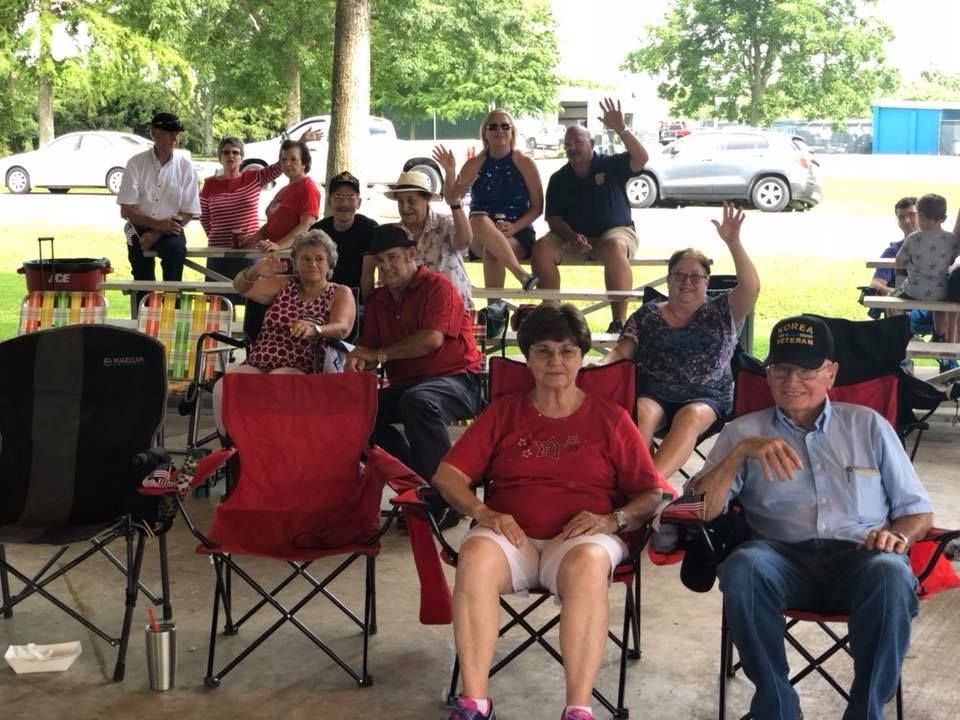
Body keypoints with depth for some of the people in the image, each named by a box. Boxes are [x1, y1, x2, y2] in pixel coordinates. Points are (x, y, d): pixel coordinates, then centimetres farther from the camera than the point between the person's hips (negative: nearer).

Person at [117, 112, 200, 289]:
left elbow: (188, 213, -2)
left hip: (170, 230, -1)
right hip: (140, 229, 1)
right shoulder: (136, 163, -4)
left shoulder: (185, 166, -2)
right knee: (143, 284, -9)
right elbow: (126, 210, -5)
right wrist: (159, 224, -19)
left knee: (176, 248, -31)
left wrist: (156, 234, -14)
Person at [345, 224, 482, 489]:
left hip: (456, 379, -7)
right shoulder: (376, 300, 17)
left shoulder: (437, 285, -4)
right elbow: (369, 350, 13)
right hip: (405, 385, 7)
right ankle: (413, 474, -9)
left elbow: (433, 339, -18)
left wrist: (379, 354, -15)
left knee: (417, 400, -37)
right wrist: (357, 362, -13)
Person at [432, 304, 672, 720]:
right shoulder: (503, 413, 20)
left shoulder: (610, 419, 16)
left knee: (587, 564, -38)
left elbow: (654, 494, 10)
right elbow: (448, 474, 10)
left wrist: (612, 519, -9)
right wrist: (482, 512, -9)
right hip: (511, 537, 1)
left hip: (581, 539, -1)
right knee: (476, 555, -34)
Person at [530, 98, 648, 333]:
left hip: (615, 232, -3)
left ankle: (619, 321, -37)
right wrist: (571, 237, -17)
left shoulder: (611, 166, 1)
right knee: (541, 248, -25)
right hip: (571, 236, 3)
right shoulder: (559, 179, 8)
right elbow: (553, 217, 3)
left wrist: (621, 129, -29)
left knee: (615, 249, -39)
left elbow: (641, 159, -17)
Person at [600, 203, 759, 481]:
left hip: (706, 398, -1)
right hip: (652, 394, 1)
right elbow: (621, 352, 14)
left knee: (691, 417, -35)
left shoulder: (721, 312, 14)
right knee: (642, 414, -33)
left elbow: (751, 288, -2)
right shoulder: (647, 315, 18)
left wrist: (733, 242, -13)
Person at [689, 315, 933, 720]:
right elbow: (700, 510, 4)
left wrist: (899, 534, -5)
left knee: (890, 573, -35)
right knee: (742, 566, -35)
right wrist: (740, 452, -10)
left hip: (859, 558, 0)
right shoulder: (744, 431, 16)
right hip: (784, 557, 0)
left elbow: (917, 510, 18)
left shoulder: (868, 425, 18)